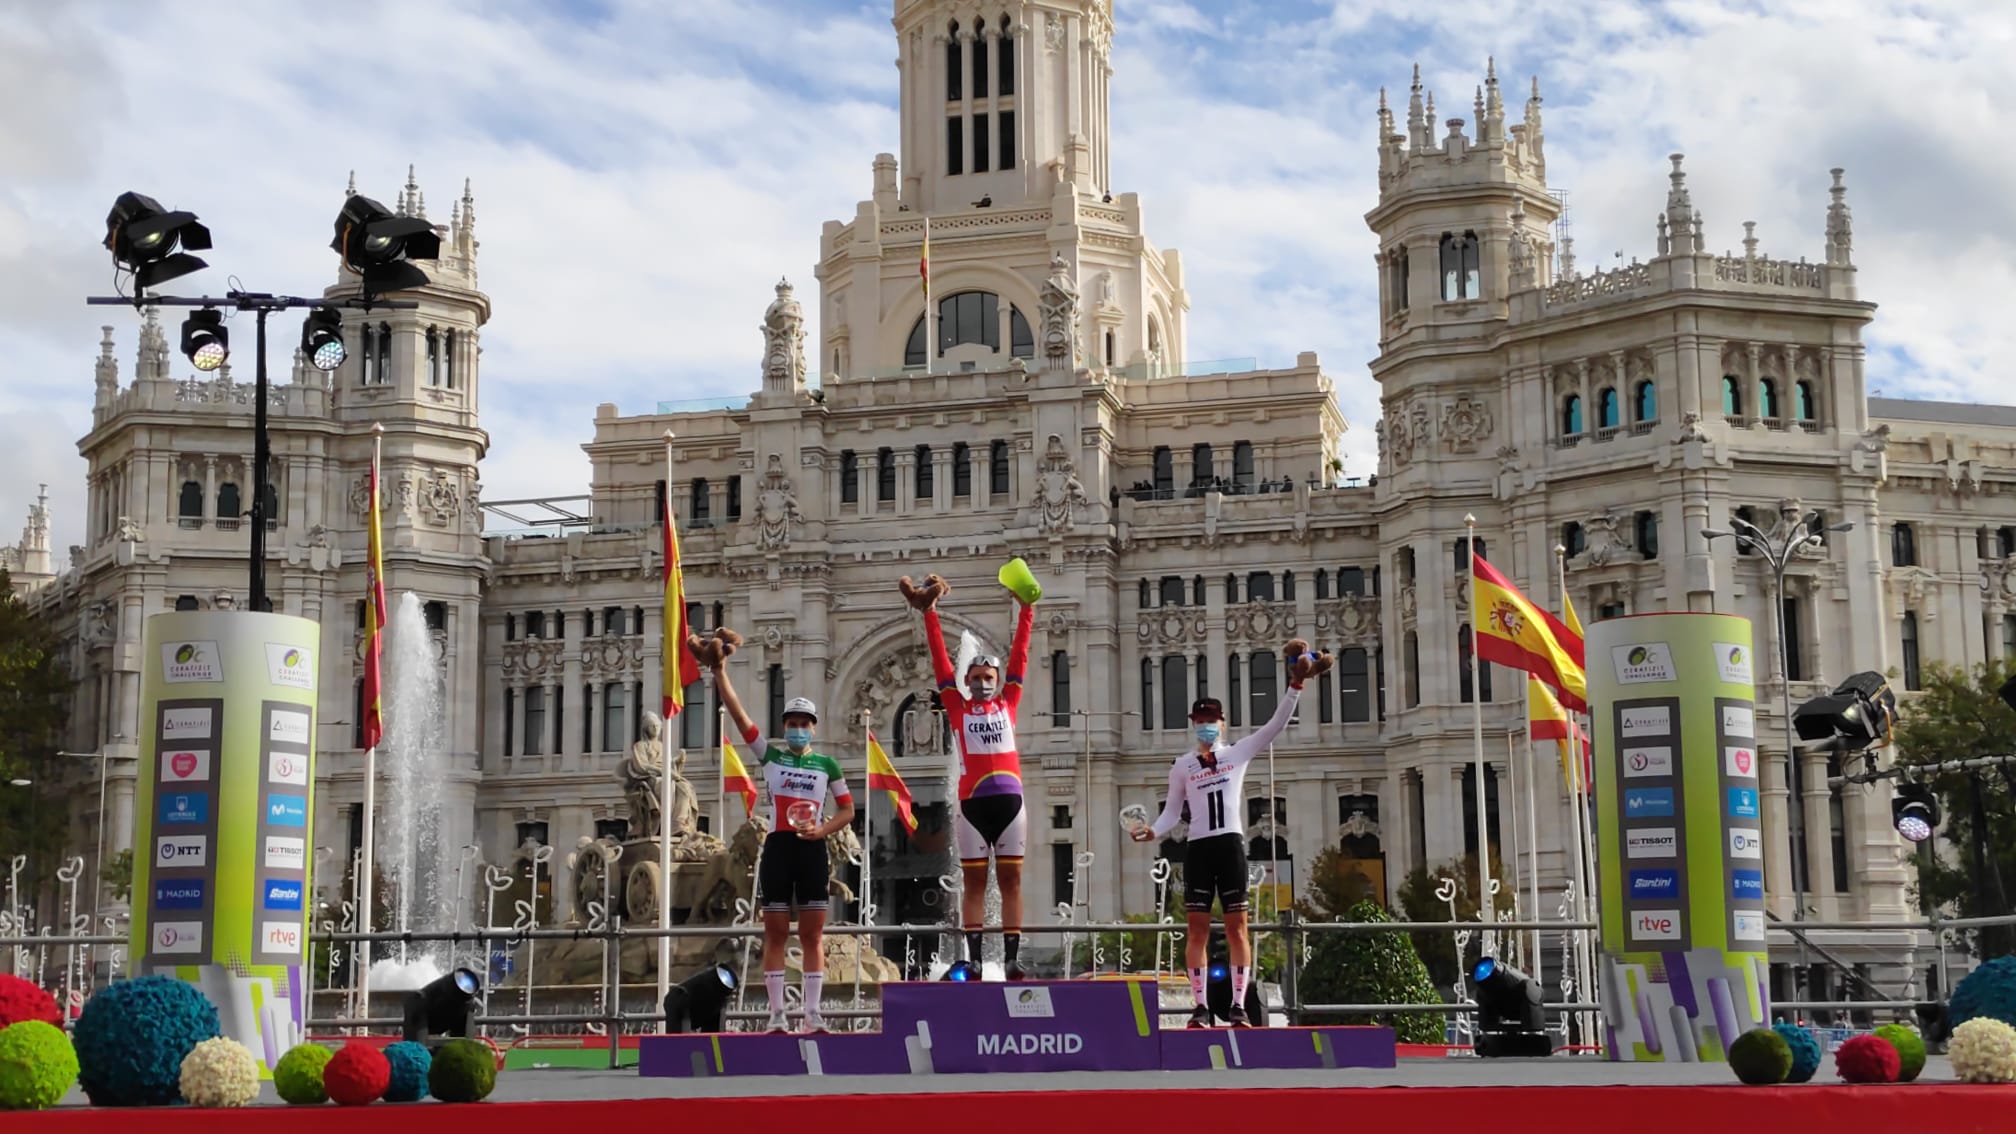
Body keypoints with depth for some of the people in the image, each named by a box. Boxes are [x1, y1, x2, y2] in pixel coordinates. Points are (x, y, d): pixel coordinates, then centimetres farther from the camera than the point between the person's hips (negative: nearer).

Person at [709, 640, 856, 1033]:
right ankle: (777, 1013, 2)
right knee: (775, 933, 0)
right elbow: (739, 715, -2)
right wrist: (720, 673, -11)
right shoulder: (770, 754, 6)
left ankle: (813, 1013, 2)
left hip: (812, 849, 1)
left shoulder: (827, 764, 9)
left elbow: (848, 810, 12)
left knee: (813, 934, 0)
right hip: (778, 847, 0)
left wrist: (822, 830, -7)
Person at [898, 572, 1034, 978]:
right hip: (973, 802, -1)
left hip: (1009, 799, 1)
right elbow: (939, 658, 7)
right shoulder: (957, 707, 10)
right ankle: (974, 957, 2)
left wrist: (1026, 610, 7)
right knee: (973, 880, 2)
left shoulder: (1008, 703, 13)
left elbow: (1019, 655, 11)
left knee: (1011, 879, 2)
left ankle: (1012, 957, 2)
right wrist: (929, 614, 4)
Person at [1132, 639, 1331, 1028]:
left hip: (1231, 844, -1)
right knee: (1197, 928, -1)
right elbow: (1173, 812, 13)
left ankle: (1238, 1005, 1)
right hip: (1198, 847, 1)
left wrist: (1295, 686, -8)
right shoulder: (1182, 766, 11)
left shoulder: (1239, 753, 8)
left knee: (1237, 926, -1)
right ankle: (1200, 1006, 2)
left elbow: (1275, 725, 1)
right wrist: (1153, 830, -6)